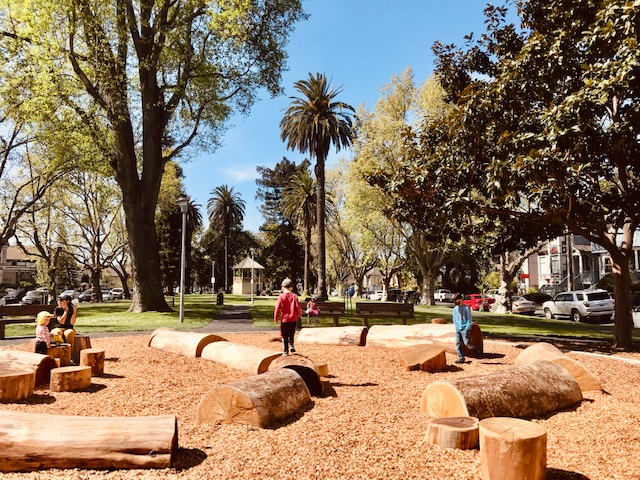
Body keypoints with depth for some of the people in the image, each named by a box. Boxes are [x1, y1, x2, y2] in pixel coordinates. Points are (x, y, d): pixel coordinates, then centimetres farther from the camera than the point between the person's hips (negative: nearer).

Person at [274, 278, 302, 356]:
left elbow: (277, 308, -8)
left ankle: (286, 352, 9)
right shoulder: (294, 296, -4)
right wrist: (299, 315, 17)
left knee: (284, 336, 7)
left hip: (284, 319, -2)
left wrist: (276, 318, 2)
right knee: (291, 334, 22)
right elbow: (298, 307, -1)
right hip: (293, 319, 2)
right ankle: (291, 346, 7)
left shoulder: (281, 296, -9)